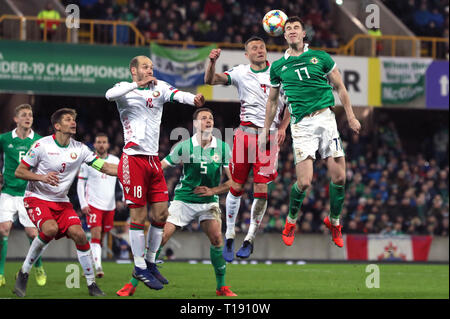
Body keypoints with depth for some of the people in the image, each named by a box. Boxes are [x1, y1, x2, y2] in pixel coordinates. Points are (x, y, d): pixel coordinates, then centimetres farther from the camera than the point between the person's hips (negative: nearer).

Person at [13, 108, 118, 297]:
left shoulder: (79, 149, 1)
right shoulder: (42, 145, -10)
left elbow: (105, 168, 1)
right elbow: (19, 172, -6)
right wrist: (42, 177, -23)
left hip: (61, 202, 4)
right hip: (37, 198, -4)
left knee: (78, 233, -18)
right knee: (50, 228, -32)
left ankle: (91, 284, -5)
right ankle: (23, 274, -15)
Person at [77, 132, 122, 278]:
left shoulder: (115, 161, 6)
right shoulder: (88, 161, -2)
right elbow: (80, 184, 1)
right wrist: (83, 204, -7)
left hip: (110, 206, 4)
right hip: (93, 205, -3)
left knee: (100, 238, 9)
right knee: (96, 235, -16)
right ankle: (98, 267, -23)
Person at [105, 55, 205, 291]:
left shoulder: (159, 87, 10)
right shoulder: (125, 89, -1)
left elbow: (178, 95, -10)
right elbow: (110, 95, -25)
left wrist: (194, 99, -32)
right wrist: (138, 84, -33)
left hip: (153, 160, 6)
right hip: (133, 159, -6)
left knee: (161, 213, 6)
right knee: (139, 215, -4)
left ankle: (150, 263, 21)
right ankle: (139, 267, 5)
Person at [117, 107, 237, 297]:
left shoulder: (223, 148, -3)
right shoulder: (184, 147, -7)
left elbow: (232, 180, -1)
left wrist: (213, 190, -13)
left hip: (208, 201, 1)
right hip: (183, 201, -1)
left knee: (216, 239, -18)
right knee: (161, 238, -10)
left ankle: (221, 287, -1)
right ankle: (132, 284, -3)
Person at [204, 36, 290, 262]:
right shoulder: (240, 72, 6)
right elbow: (211, 80, -4)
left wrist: (283, 128, -2)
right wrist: (212, 62, -23)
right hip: (245, 132, 0)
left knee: (261, 189, -7)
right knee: (237, 186, 1)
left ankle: (250, 239, 5)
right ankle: (229, 237, 15)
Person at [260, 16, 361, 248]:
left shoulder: (320, 57, 7)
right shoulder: (278, 67, 9)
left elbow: (339, 87, 15)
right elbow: (272, 101, 20)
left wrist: (351, 117, 12)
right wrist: (265, 131, 19)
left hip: (326, 118, 1)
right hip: (301, 124, -1)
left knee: (339, 178, -2)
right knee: (304, 182, -12)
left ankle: (334, 221, 21)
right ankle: (291, 221, 15)